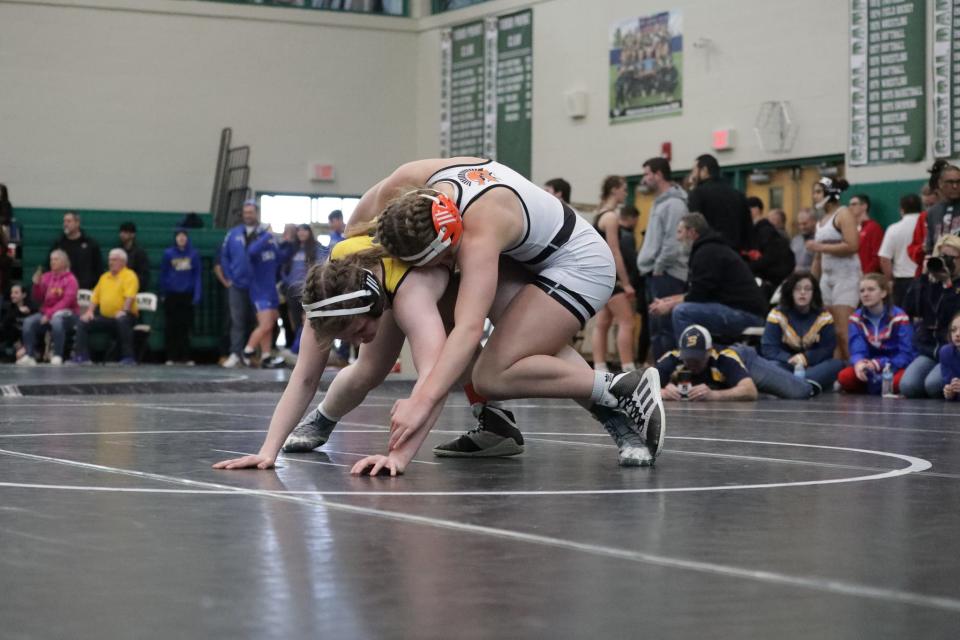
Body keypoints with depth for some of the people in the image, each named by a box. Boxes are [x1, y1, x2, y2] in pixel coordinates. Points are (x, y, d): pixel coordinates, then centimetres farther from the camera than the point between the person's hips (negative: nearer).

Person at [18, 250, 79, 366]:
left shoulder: (70, 279, -5)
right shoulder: (46, 277, 8)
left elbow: (67, 301, -15)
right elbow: (38, 299, 11)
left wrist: (50, 314, -22)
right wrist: (36, 284, -7)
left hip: (67, 314, -5)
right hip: (46, 313, 5)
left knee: (56, 321, -39)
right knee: (28, 322, -20)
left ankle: (57, 356, -33)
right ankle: (30, 355, -23)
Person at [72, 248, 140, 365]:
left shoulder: (129, 275, -4)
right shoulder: (104, 277, 18)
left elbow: (130, 296, -18)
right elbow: (96, 296, 17)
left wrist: (124, 311, -31)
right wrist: (90, 311, 1)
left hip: (121, 316, -7)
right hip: (105, 317, 7)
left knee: (122, 321, -39)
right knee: (83, 323, -7)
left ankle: (128, 357, -34)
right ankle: (82, 356, -10)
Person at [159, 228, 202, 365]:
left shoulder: (193, 254, 3)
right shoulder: (168, 254, 2)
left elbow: (197, 275, 4)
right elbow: (163, 275, 7)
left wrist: (197, 294, -4)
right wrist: (163, 293, 3)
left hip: (187, 295, 0)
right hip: (172, 295, 0)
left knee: (185, 326, 0)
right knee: (171, 327, 1)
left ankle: (185, 356, 5)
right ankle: (171, 357, 6)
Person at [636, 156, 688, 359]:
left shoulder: (674, 203, -12)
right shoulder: (659, 202, 19)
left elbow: (674, 241, -19)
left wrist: (658, 267, -15)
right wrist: (648, 266, 15)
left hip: (666, 275, -10)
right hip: (654, 275, 10)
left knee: (666, 327, -11)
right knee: (656, 329, 12)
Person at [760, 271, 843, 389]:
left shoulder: (824, 316, 3)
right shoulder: (777, 315, -1)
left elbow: (828, 349, -4)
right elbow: (768, 349, -7)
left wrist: (806, 357, -24)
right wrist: (791, 359, -25)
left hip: (813, 366, 1)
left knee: (837, 364, -29)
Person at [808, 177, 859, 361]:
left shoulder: (843, 214, -5)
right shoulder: (822, 219, 18)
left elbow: (852, 245, -18)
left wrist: (820, 247, -14)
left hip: (846, 275, -8)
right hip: (827, 276, 8)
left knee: (843, 331, -14)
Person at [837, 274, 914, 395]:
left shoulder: (899, 318, -11)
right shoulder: (856, 319, 1)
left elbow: (906, 355, -16)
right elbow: (857, 350, -10)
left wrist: (879, 364, -30)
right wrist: (859, 363, -35)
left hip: (896, 367, -2)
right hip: (871, 368, 2)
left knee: (898, 381, -38)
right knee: (844, 377, -26)